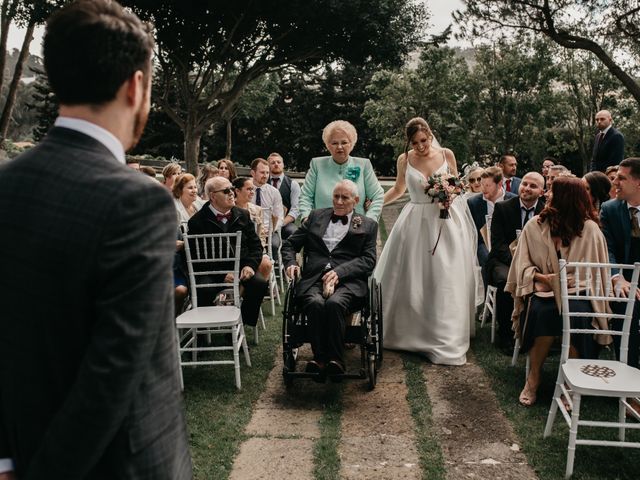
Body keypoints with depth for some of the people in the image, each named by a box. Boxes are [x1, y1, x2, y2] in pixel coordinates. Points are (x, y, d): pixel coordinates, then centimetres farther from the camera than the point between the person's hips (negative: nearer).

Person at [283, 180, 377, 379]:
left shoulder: (368, 225, 18)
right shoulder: (316, 216, 24)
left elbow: (368, 260, 4)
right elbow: (289, 244, 25)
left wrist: (339, 272, -11)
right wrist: (291, 263, 2)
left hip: (348, 281, -1)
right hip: (314, 278, 2)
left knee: (334, 303, -35)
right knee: (316, 303, -33)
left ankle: (335, 360, -27)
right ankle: (319, 358, -26)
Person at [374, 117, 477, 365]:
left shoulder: (446, 154, -2)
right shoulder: (404, 160, 0)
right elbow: (398, 189, 15)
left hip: (446, 223, 0)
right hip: (415, 223, 1)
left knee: (444, 282, 0)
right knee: (410, 280, 6)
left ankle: (444, 342, 12)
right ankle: (407, 333, 25)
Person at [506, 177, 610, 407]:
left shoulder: (589, 229, 1)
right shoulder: (535, 226, 4)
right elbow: (523, 265, 4)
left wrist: (575, 280, -13)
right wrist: (542, 278, -13)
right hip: (544, 289, 1)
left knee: (576, 314, -34)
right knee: (543, 311, -33)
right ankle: (533, 379, -17)